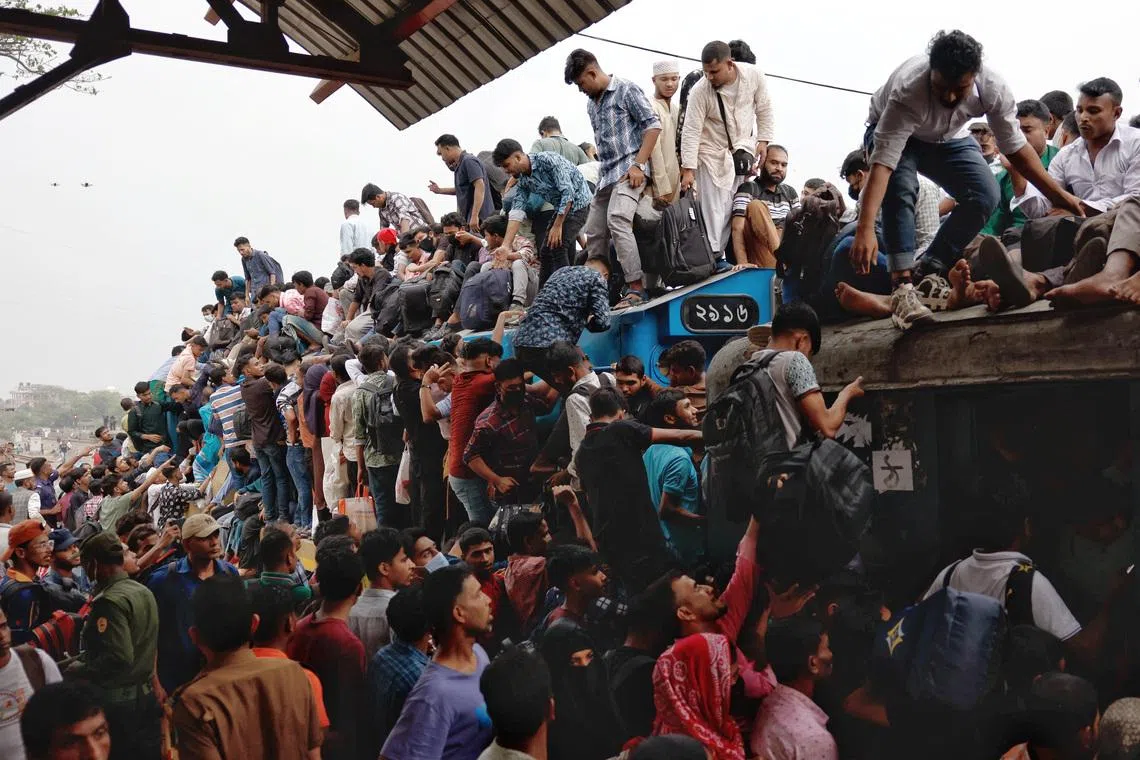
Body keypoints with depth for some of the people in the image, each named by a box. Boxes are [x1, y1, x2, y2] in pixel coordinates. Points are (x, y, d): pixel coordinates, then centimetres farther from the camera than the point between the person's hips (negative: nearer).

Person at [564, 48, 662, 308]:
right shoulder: (591, 104, 19)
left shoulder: (626, 90, -3)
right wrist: (603, 173, 15)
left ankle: (636, 288, -26)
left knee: (617, 221, -26)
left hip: (629, 171, -9)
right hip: (606, 175, 9)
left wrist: (639, 164, -15)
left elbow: (653, 125, -8)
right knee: (594, 233, 7)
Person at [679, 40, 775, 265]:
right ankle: (714, 256, 0)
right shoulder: (700, 90, -21)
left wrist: (763, 140, -2)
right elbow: (691, 130, -20)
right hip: (713, 153, -3)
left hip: (743, 148, 3)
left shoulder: (754, 76, -13)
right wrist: (688, 169, -23)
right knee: (714, 207, -7)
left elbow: (764, 110, 2)